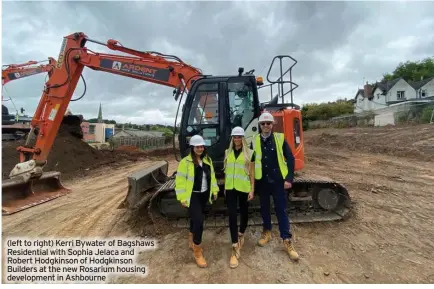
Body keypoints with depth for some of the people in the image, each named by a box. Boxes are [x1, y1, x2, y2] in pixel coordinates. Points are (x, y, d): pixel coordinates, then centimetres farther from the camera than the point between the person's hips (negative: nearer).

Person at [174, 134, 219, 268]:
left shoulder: (207, 160, 3)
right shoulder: (185, 162, -15)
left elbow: (212, 176, 12)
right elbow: (180, 181, -13)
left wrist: (214, 190, 12)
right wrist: (182, 198, -14)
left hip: (204, 195, 6)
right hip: (192, 196, -6)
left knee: (195, 218, 21)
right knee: (199, 221, -10)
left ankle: (191, 241, 44)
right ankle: (197, 252, 9)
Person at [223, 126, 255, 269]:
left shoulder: (250, 153, -5)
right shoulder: (227, 152, 6)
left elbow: (252, 173, -3)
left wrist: (252, 190, -6)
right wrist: (225, 186, 14)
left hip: (244, 188, -2)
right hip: (230, 188, 2)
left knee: (244, 212, 15)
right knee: (232, 215, -2)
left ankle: (241, 235, 44)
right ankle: (235, 248, 6)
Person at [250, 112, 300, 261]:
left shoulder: (280, 138, -4)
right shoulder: (255, 141, 0)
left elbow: (290, 159, -4)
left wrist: (289, 178, -9)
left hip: (278, 180, -2)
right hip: (262, 181, 2)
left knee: (281, 210, 4)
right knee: (264, 208, 15)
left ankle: (287, 241, 16)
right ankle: (267, 232, 35)